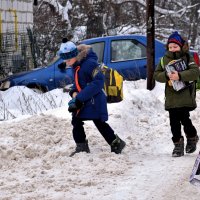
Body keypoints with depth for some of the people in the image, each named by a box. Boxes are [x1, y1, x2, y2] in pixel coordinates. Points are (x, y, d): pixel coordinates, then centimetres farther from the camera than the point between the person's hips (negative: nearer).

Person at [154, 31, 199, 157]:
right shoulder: (164, 60, 11)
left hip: (185, 96, -4)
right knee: (174, 122, 2)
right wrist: (166, 76, -14)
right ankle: (178, 144, 10)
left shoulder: (187, 58, -2)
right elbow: (156, 74, 7)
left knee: (184, 119, -7)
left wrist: (180, 76, -25)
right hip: (171, 98, 4)